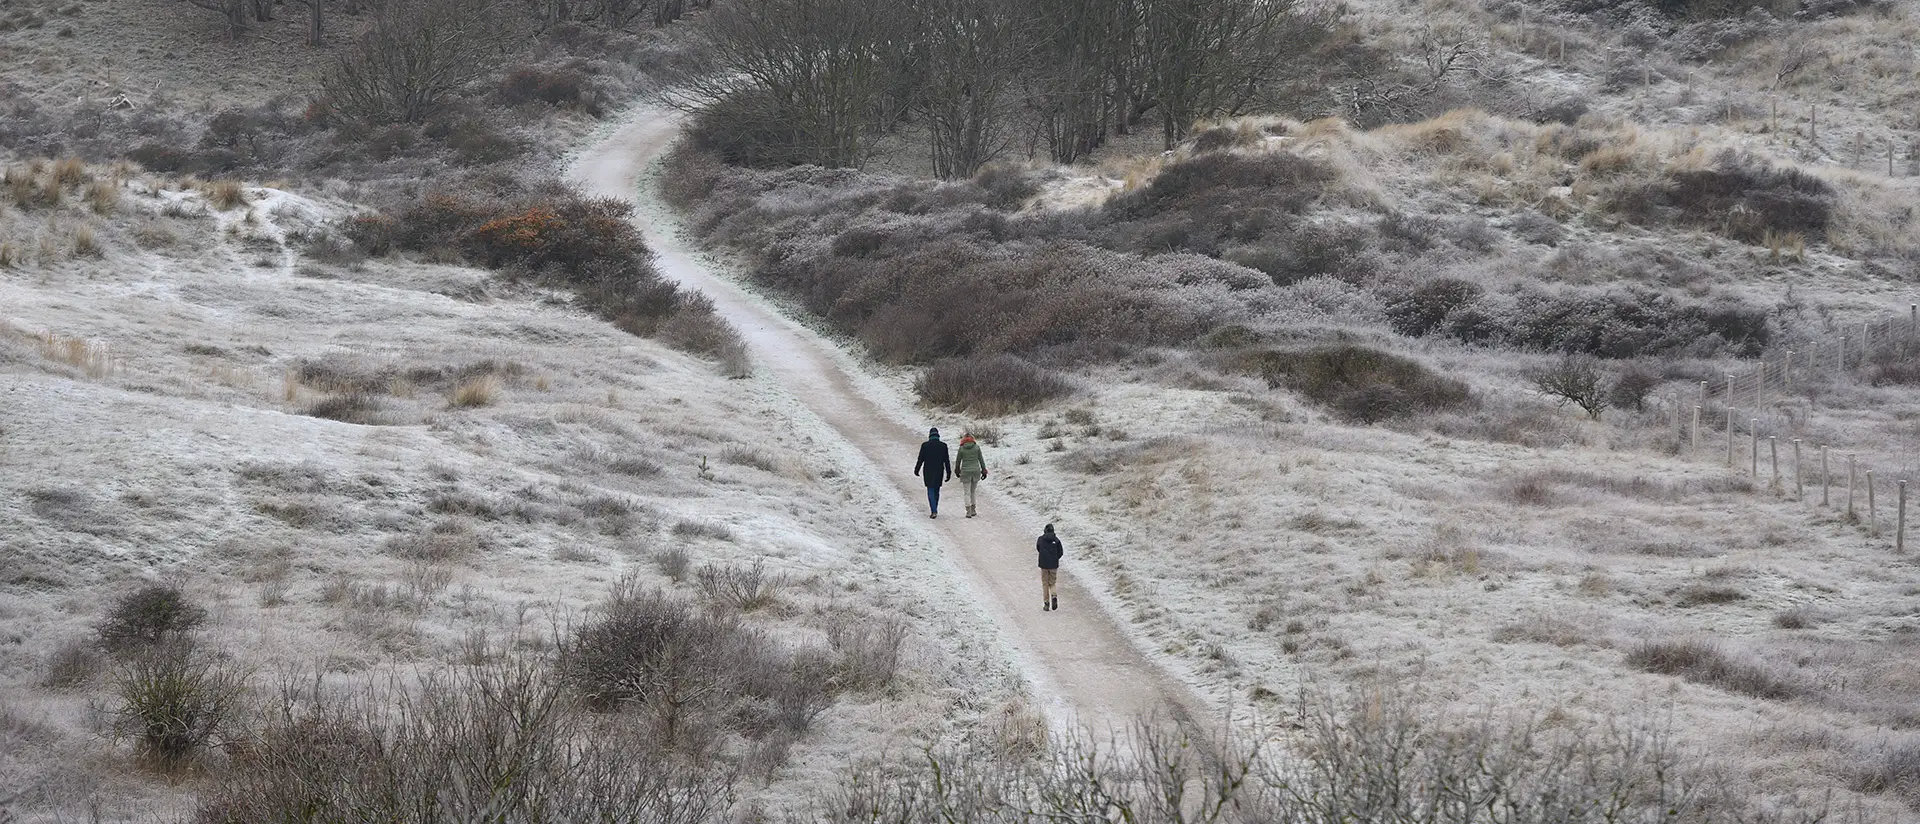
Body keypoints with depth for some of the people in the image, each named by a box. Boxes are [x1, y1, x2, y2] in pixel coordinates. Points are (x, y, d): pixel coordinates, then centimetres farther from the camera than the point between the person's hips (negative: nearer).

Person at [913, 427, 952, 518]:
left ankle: (933, 511, -13)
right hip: (939, 473, 2)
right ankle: (934, 510, 26)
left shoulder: (925, 446, -8)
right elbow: (947, 461, -2)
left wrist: (916, 470, 10)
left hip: (928, 472, -2)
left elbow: (920, 459, -4)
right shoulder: (943, 446, -3)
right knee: (936, 491, 16)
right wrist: (948, 473, 3)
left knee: (931, 491, 1)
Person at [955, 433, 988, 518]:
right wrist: (984, 471, 7)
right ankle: (973, 510, 18)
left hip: (966, 472, -2)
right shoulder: (977, 447, -1)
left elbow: (958, 461, 4)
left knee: (967, 493, 3)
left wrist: (957, 470, 21)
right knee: (973, 492, 17)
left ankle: (969, 512, -4)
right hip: (976, 471, 2)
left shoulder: (962, 448, -4)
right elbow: (981, 459, 1)